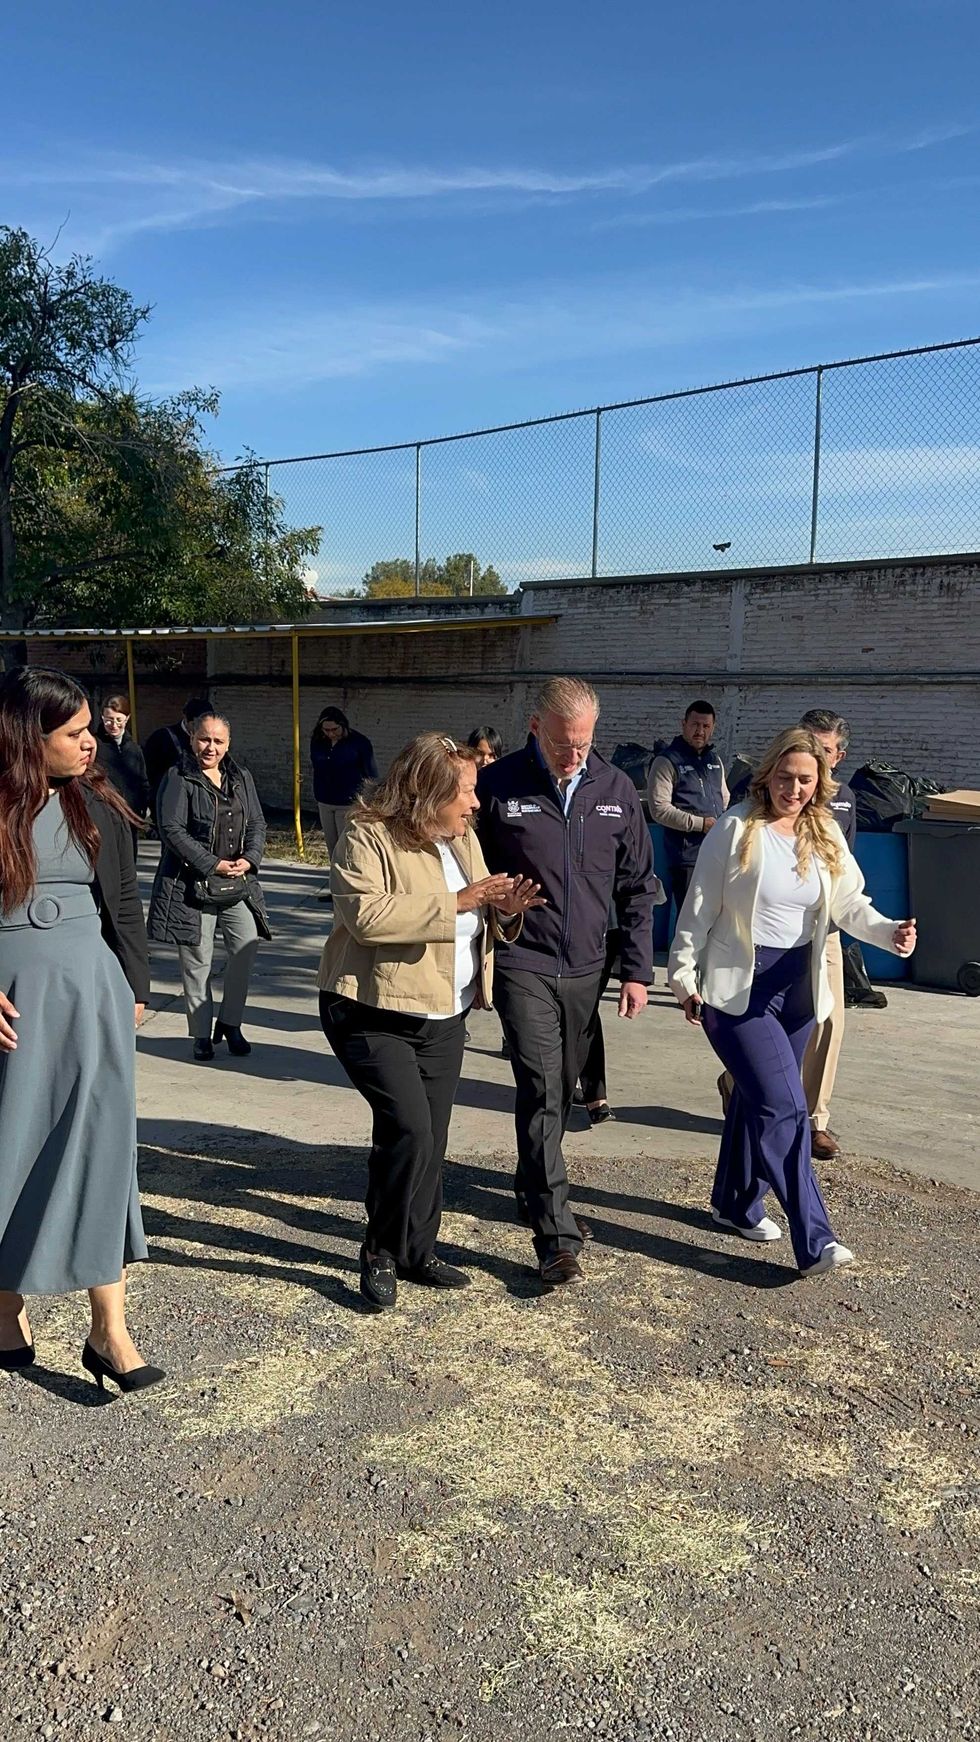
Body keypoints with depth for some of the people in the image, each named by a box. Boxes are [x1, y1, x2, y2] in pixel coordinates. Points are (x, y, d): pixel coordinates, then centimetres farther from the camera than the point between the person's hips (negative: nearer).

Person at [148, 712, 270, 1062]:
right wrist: (213, 864, -16)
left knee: (247, 948, -2)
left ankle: (230, 1023, 17)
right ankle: (202, 1034, 17)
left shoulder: (241, 778, 12)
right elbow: (172, 830, -13)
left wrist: (249, 858, -6)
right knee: (197, 961, 2)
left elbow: (257, 823, 13)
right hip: (193, 886, -5)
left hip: (239, 885, 5)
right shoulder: (178, 779, -6)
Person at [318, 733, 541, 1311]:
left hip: (444, 1017, 7)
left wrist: (503, 908, -6)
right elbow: (365, 916, -29)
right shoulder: (368, 839, -14)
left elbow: (474, 916, 18)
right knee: (408, 1128, -17)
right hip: (376, 1015, -7)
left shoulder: (464, 839, 9)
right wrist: (455, 901, -26)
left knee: (431, 1139, 11)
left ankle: (419, 1251, 28)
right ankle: (381, 1253, 3)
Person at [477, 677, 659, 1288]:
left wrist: (637, 970, 5)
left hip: (586, 969, 4)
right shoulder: (498, 786, -8)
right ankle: (557, 1235, -7)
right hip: (523, 967, -4)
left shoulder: (616, 789, 2)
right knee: (542, 1092, -11)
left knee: (561, 1092, 16)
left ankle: (535, 1189, 38)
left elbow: (638, 887, 9)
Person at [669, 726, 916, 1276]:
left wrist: (890, 932, -18)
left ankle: (737, 1203, 36)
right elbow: (700, 909, -7)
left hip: (796, 985, 6)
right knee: (785, 1107, -13)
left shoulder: (826, 835, 4)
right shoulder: (736, 830, -10)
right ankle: (814, 1240, -9)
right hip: (739, 987, -5)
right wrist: (684, 977, -6)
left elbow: (850, 904, 1)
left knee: (760, 1099, 18)